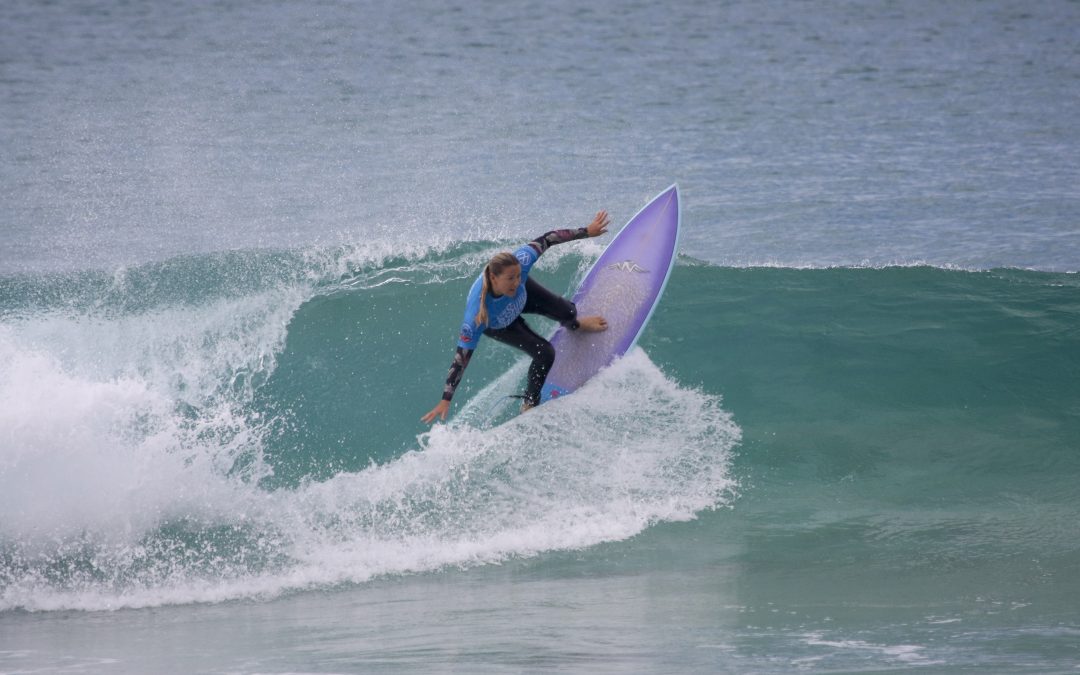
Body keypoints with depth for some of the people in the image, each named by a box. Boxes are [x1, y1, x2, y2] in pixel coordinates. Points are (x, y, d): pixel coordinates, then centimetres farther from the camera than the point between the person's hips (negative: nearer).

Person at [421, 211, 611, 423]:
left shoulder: (519, 264, -42)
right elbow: (462, 357, -42)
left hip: (525, 294, 3)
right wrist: (446, 400, -41)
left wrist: (587, 231, -22)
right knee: (545, 353, -13)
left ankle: (576, 324, 37)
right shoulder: (477, 315, -48)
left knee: (566, 312, -6)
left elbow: (546, 240, -27)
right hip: (495, 326, -3)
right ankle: (529, 403, 16)